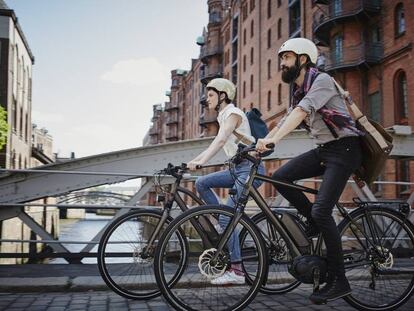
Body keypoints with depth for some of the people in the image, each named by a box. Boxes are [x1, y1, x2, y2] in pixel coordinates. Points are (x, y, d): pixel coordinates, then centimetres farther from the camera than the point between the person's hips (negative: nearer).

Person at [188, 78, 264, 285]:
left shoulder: (233, 113, -10)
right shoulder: (223, 116, 19)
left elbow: (220, 141, -25)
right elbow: (215, 144, 17)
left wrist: (201, 162, -36)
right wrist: (192, 161, 9)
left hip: (250, 169, -9)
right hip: (238, 169, 9)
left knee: (227, 217, -14)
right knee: (202, 183, -1)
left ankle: (237, 271, -8)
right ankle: (224, 228, 6)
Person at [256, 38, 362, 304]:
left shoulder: (322, 80, -14)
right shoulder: (298, 92, 13)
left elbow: (301, 112, -30)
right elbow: (284, 122, 10)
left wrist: (272, 140, -41)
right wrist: (259, 146, -4)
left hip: (344, 149, -8)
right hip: (323, 150, 8)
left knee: (321, 211, -17)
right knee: (280, 177, -8)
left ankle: (339, 281, -5)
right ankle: (315, 222, 10)